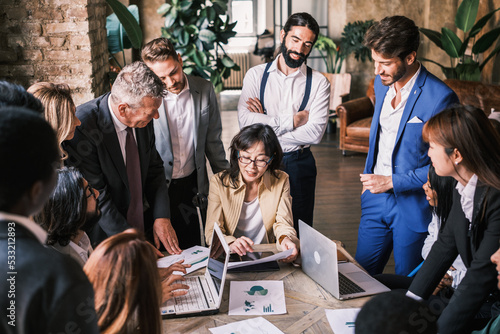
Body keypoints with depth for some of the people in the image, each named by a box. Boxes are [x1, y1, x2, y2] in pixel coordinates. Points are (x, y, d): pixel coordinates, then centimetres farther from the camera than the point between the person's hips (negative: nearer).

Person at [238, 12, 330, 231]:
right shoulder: (256, 75, 0)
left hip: (299, 166, 0)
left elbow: (315, 133, -14)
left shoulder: (318, 83, -1)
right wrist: (292, 120, -14)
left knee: (299, 232, 9)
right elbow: (245, 120, -14)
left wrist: (266, 127, -13)